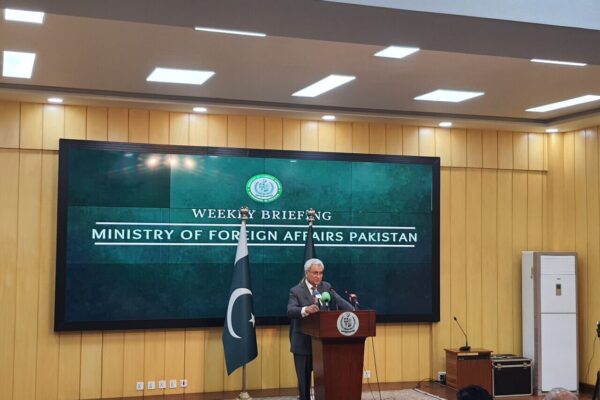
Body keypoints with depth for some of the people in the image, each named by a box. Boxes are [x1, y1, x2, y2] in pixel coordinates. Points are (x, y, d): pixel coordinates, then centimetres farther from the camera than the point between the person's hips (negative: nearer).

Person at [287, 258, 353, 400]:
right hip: (303, 343, -3)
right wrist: (305, 310, -42)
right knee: (304, 380, 6)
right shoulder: (296, 291, -6)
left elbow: (341, 302, -7)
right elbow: (290, 311, -22)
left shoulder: (326, 287, 6)